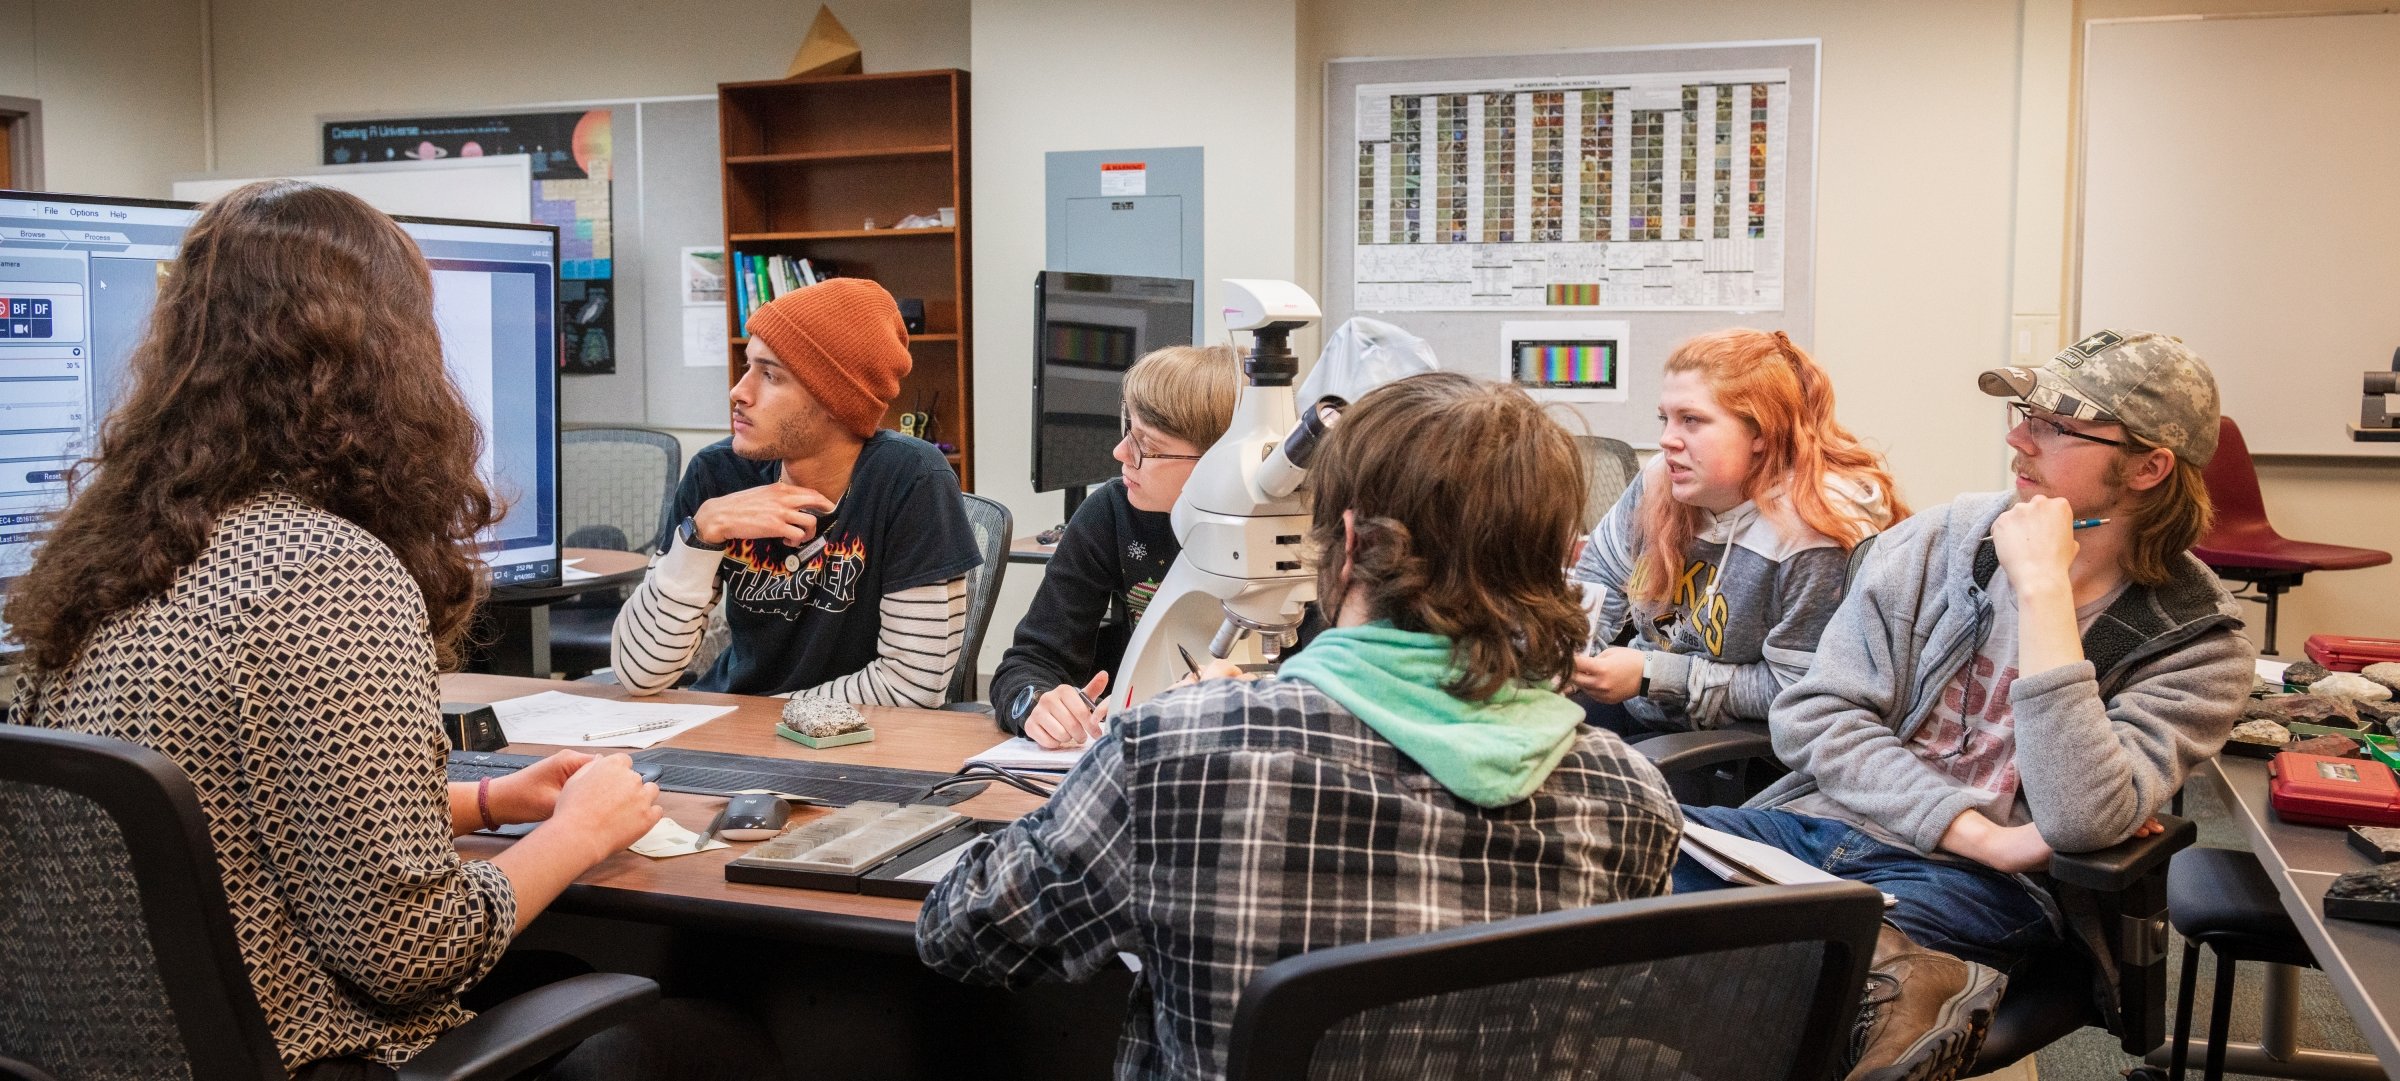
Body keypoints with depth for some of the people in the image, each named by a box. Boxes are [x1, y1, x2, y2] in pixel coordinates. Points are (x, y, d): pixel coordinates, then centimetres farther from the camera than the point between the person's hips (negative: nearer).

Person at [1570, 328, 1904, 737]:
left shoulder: (1812, 534, -24)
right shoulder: (1662, 481, -5)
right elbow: (1598, 574, 9)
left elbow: (1793, 692, -21)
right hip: (1635, 704, 7)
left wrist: (1652, 674, -23)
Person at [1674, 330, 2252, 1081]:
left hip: (1981, 887, -5)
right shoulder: (1937, 541, 8)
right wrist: (1985, 836, -9)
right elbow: (1812, 718, 2)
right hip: (1819, 823, 5)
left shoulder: (2199, 644, -1)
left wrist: (2043, 588, -16)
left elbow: (2081, 821, -18)